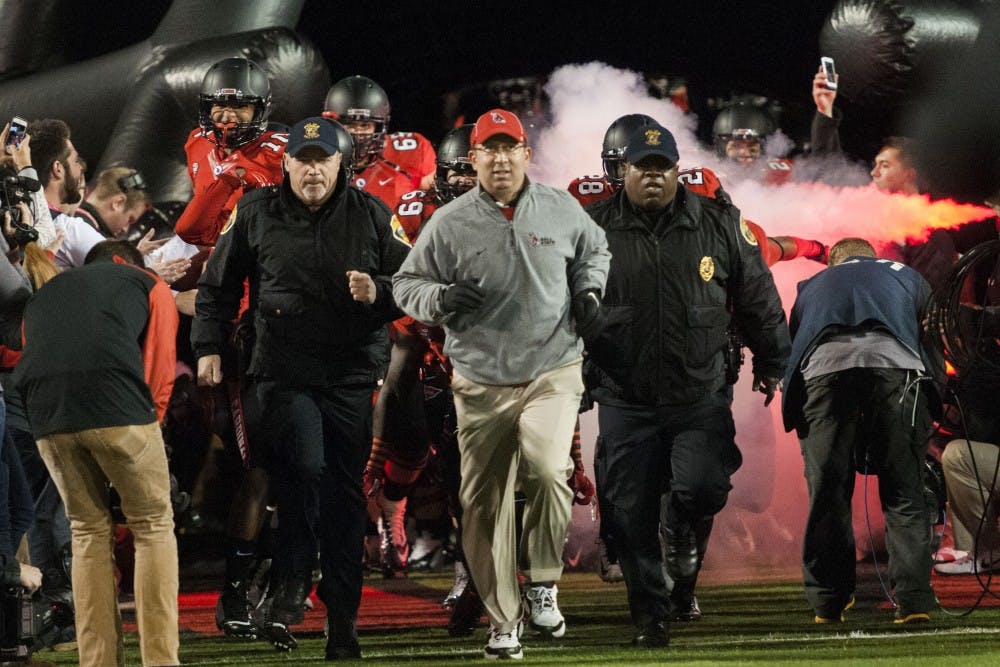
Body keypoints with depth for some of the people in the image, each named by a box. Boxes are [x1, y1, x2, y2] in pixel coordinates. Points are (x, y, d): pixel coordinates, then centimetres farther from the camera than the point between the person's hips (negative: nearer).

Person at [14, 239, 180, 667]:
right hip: (117, 407, -4)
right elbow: (160, 366, 11)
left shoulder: (43, 295, 36)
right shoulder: (148, 284, 24)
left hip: (46, 417, 4)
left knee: (88, 532, 17)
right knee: (153, 527, 9)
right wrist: (149, 423, 19)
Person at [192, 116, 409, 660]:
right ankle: (290, 590, -11)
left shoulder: (370, 215, 5)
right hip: (284, 371, -1)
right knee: (304, 466, -25)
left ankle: (342, 625, 11)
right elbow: (217, 286, 13)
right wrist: (208, 347, 6)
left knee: (345, 494, 4)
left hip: (351, 375, 2)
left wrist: (379, 291, -11)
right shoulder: (256, 214, 4)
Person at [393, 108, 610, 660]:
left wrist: (589, 289, 5)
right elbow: (407, 284, 5)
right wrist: (442, 299, -15)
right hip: (481, 385, 1)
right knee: (483, 504, 2)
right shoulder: (449, 224, -2)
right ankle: (503, 621, 15)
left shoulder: (561, 210, 3)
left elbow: (594, 251, 23)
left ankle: (542, 582, -4)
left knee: (547, 469, -25)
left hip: (552, 372, -1)